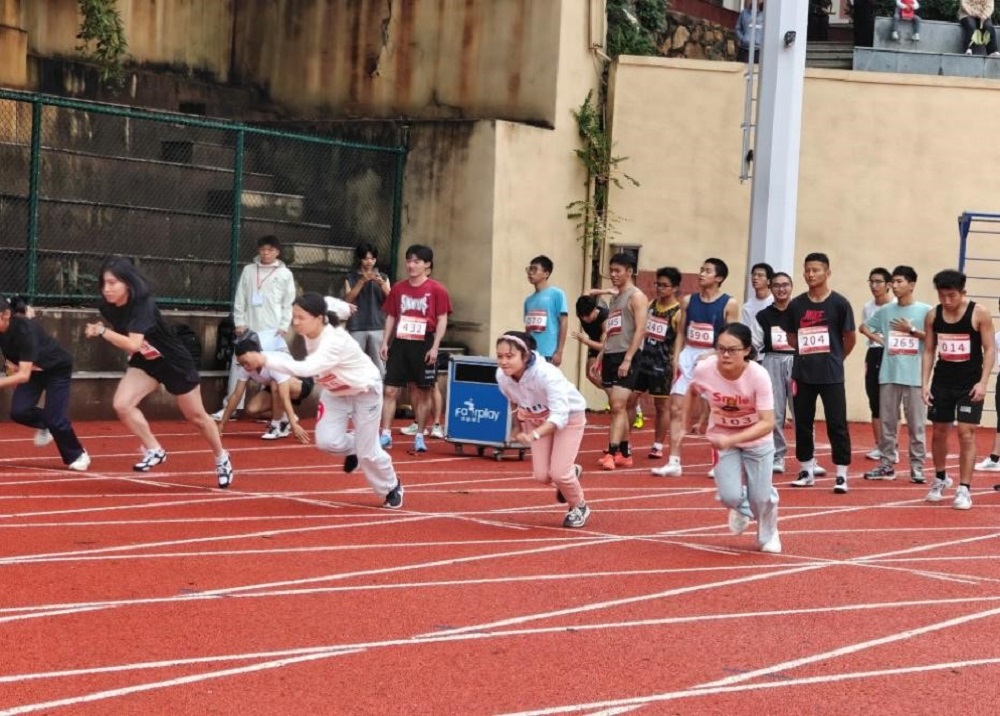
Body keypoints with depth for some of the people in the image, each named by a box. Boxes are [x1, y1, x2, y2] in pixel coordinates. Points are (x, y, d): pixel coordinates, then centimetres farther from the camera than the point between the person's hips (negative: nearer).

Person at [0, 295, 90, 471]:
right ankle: (44, 424, 19)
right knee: (19, 411, -14)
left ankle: (77, 455, 14)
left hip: (58, 368, -6)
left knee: (55, 419, -12)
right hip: (33, 369, 6)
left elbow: (24, 375, -43)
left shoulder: (24, 330, -38)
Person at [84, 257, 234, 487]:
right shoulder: (108, 307, -14)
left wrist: (102, 332, -44)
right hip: (145, 362, 5)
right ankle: (154, 451, 0)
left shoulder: (143, 305, -34)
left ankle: (221, 458, 36)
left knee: (196, 416, 11)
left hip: (174, 362, -5)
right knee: (122, 404, -18)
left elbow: (133, 344, -46)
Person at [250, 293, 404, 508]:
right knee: (326, 441, -12)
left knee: (367, 451, 0)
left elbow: (305, 369, -56)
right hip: (335, 392, 6)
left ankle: (391, 488, 30)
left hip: (365, 391, -6)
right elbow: (328, 303, 0)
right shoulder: (311, 329, -20)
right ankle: (352, 447, 24)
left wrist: (266, 360, -62)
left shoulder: (334, 342, -43)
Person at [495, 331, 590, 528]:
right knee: (541, 475, 1)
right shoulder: (502, 376, -23)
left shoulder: (546, 374, -41)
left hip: (569, 415, -5)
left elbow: (560, 415, -48)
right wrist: (520, 426, 11)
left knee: (558, 472, -15)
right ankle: (571, 473, 37)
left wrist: (534, 435, -63)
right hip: (538, 418, 5)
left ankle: (579, 507, 17)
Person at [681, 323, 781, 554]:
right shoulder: (704, 369, -24)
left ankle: (768, 535, 33)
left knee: (760, 498, -3)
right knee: (730, 496, -13)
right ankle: (741, 508, 28)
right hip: (722, 439, 2)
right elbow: (692, 391, 2)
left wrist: (730, 440, -44)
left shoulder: (758, 375, -31)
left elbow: (767, 423, -34)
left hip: (757, 440, -1)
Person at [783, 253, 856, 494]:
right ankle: (806, 471, 21)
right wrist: (808, 354, 10)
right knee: (802, 423, 9)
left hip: (831, 375, -3)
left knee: (837, 424, -3)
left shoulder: (839, 303, -6)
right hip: (802, 374, 4)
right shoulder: (796, 304, 3)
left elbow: (850, 338, 3)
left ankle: (841, 475, 1)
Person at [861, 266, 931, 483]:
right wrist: (879, 339, 7)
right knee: (887, 423, 7)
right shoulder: (885, 311, 9)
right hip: (889, 375, 4)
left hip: (915, 377, -4)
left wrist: (911, 330, -12)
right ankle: (887, 465, 14)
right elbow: (864, 327, 21)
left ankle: (917, 467, 6)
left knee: (916, 425, 0)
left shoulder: (925, 310, -2)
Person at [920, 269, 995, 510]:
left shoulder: (979, 313, -11)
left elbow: (990, 349, -8)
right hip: (942, 381, 4)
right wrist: (924, 383, -3)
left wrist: (983, 382, -16)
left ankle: (964, 489, -4)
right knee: (938, 431, 12)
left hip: (970, 383, -4)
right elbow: (929, 351, 6)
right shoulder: (933, 316, -1)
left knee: (966, 433, -8)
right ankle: (940, 479, 33)